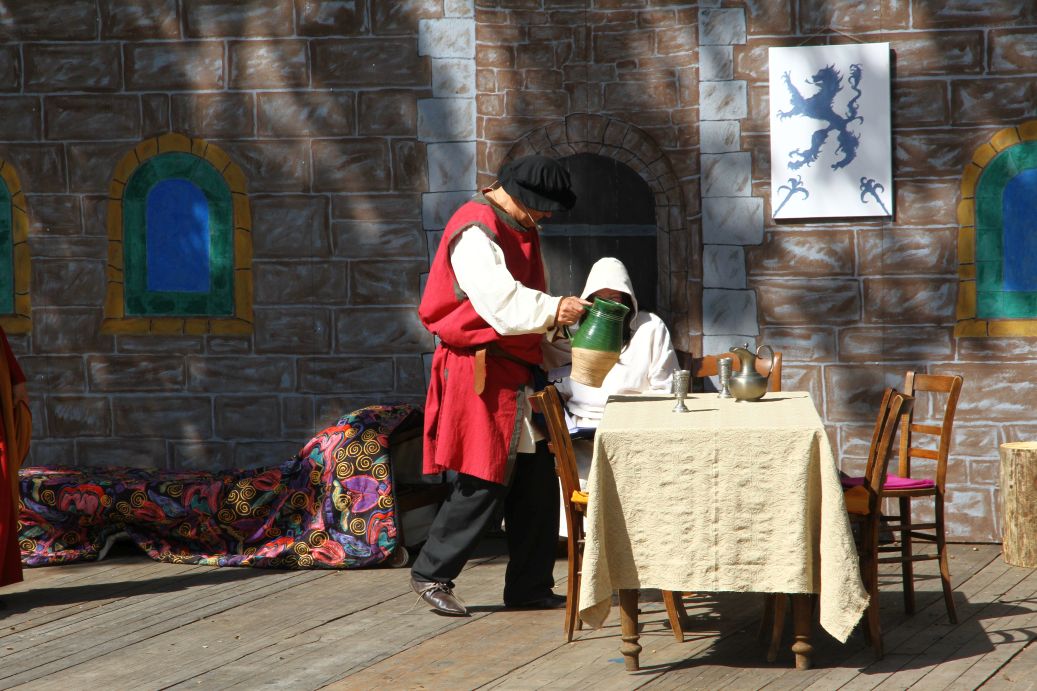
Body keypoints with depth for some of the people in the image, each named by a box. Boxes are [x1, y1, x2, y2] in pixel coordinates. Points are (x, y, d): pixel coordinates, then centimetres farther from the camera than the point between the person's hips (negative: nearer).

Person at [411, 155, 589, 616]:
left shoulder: (518, 229, 17)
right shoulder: (476, 232, -16)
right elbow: (499, 301, -26)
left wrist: (550, 328, 10)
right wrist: (552, 310, -32)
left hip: (516, 373, 10)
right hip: (480, 374, -10)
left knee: (536, 483, 8)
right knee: (484, 484, -7)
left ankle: (529, 587, 16)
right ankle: (431, 575, 7)